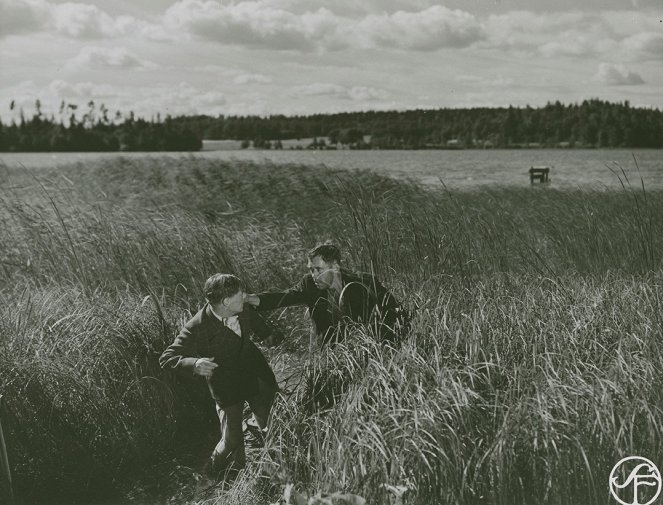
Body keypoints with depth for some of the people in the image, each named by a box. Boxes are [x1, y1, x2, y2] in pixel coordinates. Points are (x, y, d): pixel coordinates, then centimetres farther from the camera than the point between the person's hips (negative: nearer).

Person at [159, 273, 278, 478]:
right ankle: (214, 474, 33)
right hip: (227, 387, -5)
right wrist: (193, 364, -43)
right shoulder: (197, 328, -30)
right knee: (232, 440, -1)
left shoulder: (244, 309, -14)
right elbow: (166, 358, -25)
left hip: (256, 375, 5)